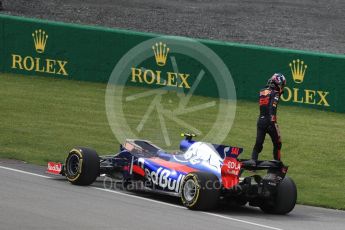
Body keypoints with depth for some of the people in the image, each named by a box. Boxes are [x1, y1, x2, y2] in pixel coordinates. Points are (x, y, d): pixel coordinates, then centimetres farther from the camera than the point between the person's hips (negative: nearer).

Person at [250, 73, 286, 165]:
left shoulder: (262, 92, 11)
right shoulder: (275, 94, -8)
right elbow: (272, 108, -20)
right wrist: (272, 122, -26)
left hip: (260, 120, 6)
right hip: (269, 122, -6)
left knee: (258, 143, 8)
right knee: (277, 143, 10)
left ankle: (253, 160, -9)